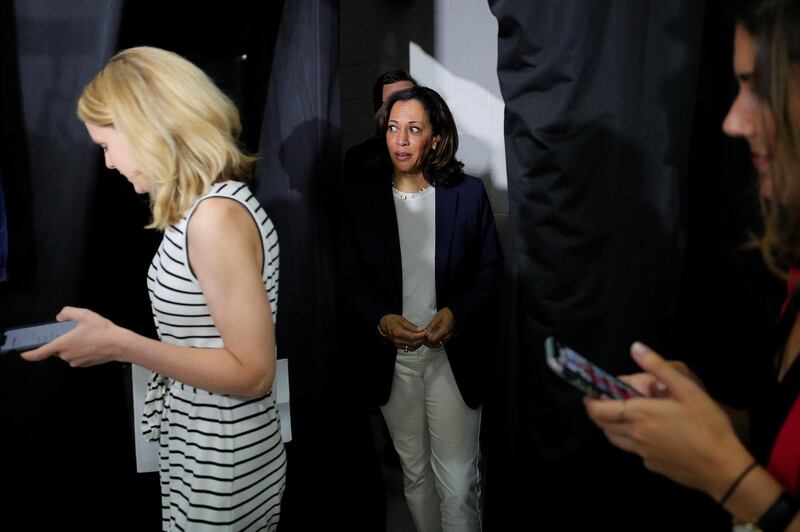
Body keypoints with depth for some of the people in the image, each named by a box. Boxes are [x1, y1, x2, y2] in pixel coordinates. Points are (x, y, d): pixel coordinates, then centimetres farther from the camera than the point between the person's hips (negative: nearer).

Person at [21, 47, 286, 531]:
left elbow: (253, 372, -24)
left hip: (221, 471, -8)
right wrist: (117, 340, 8)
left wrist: (121, 345, -23)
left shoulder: (215, 215, -25)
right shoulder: (207, 204, 4)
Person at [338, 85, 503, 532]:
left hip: (453, 356, -1)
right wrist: (382, 321, -16)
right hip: (392, 359, 2)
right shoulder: (361, 200, 0)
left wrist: (457, 313, -17)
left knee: (458, 483, 1)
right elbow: (350, 282, 2)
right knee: (415, 473, 18)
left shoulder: (469, 193, -2)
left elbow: (491, 272, 0)